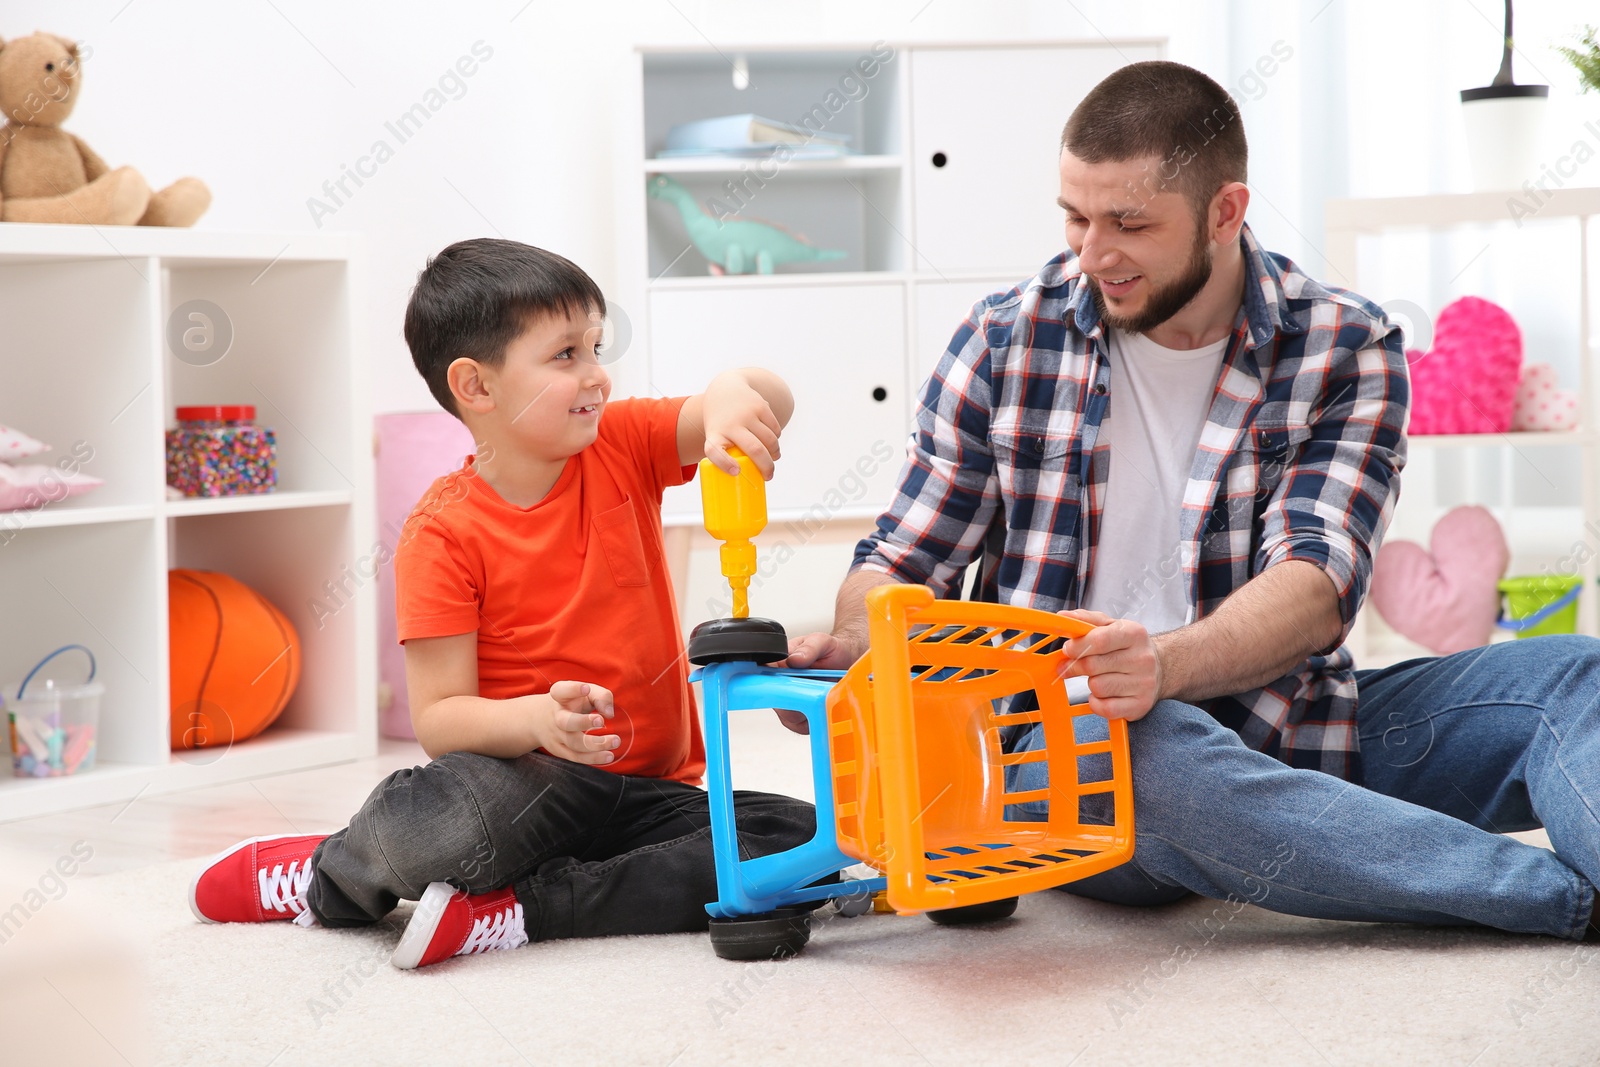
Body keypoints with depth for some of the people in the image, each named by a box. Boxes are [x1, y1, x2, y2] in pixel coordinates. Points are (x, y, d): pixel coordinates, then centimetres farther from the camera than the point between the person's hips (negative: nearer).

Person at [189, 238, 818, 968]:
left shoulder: (623, 449, 4)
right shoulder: (444, 533, -7)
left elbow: (775, 406, -5)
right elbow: (439, 721, -10)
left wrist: (734, 392, -30)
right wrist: (535, 719, -31)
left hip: (651, 790, 5)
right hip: (526, 784, -4)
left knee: (804, 840, -25)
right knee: (422, 820, -39)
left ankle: (513, 908, -20)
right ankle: (328, 874, 2)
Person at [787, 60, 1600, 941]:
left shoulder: (1345, 351, 0)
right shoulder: (1007, 339, 2)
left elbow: (1316, 585, -14)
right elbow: (906, 562, 8)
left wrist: (1165, 664, -35)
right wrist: (852, 647, -17)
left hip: (1289, 744, 2)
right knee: (1139, 747, -38)